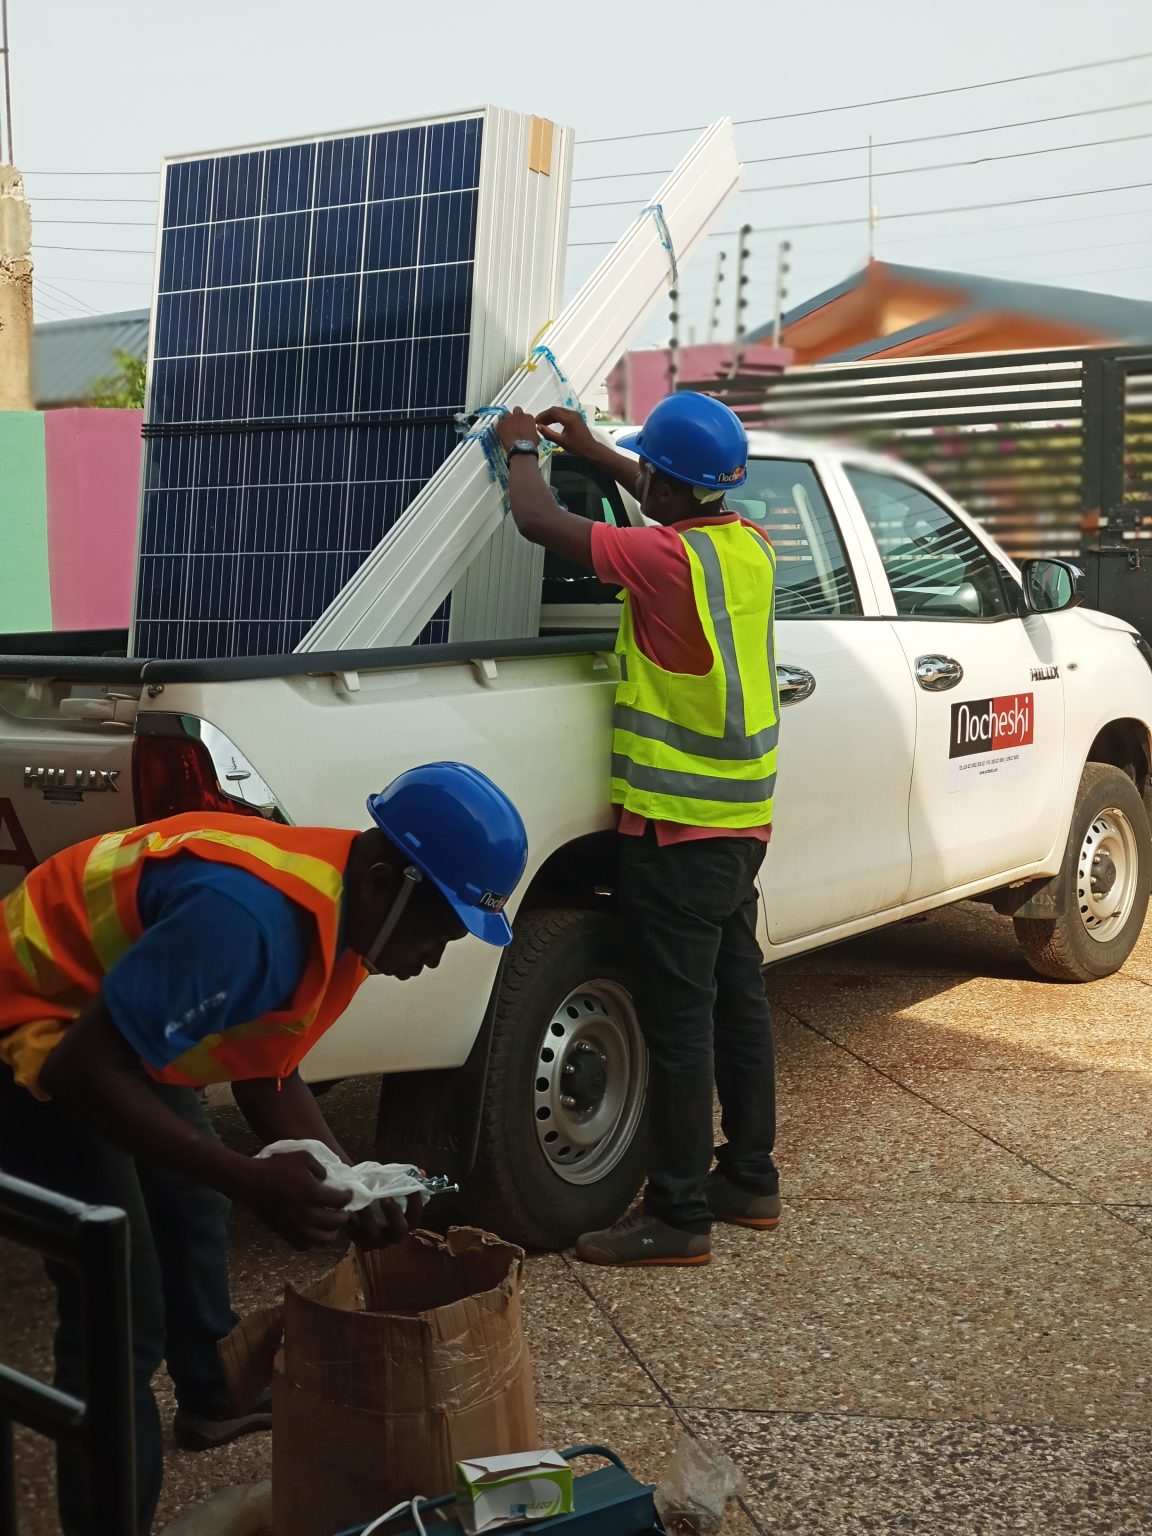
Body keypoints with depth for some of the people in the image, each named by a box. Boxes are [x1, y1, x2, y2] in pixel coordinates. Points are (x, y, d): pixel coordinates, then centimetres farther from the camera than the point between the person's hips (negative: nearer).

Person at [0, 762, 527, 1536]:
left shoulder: (344, 914, -5)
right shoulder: (254, 917, -36)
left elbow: (266, 1070, 4)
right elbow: (83, 1070, -34)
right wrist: (253, 1181, -33)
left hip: (112, 1023, 10)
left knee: (194, 1204, 26)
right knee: (122, 1311, -11)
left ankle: (213, 1399, 49)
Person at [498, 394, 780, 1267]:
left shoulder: (668, 558, -20)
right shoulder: (749, 547, 4)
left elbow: (541, 522, -14)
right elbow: (687, 508, 27)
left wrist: (522, 450, 6)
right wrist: (592, 451, 31)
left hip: (677, 830, -9)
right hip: (743, 819, 9)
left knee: (680, 1021, -2)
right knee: (737, 999, 16)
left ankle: (679, 1217, 6)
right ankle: (749, 1180, 28)